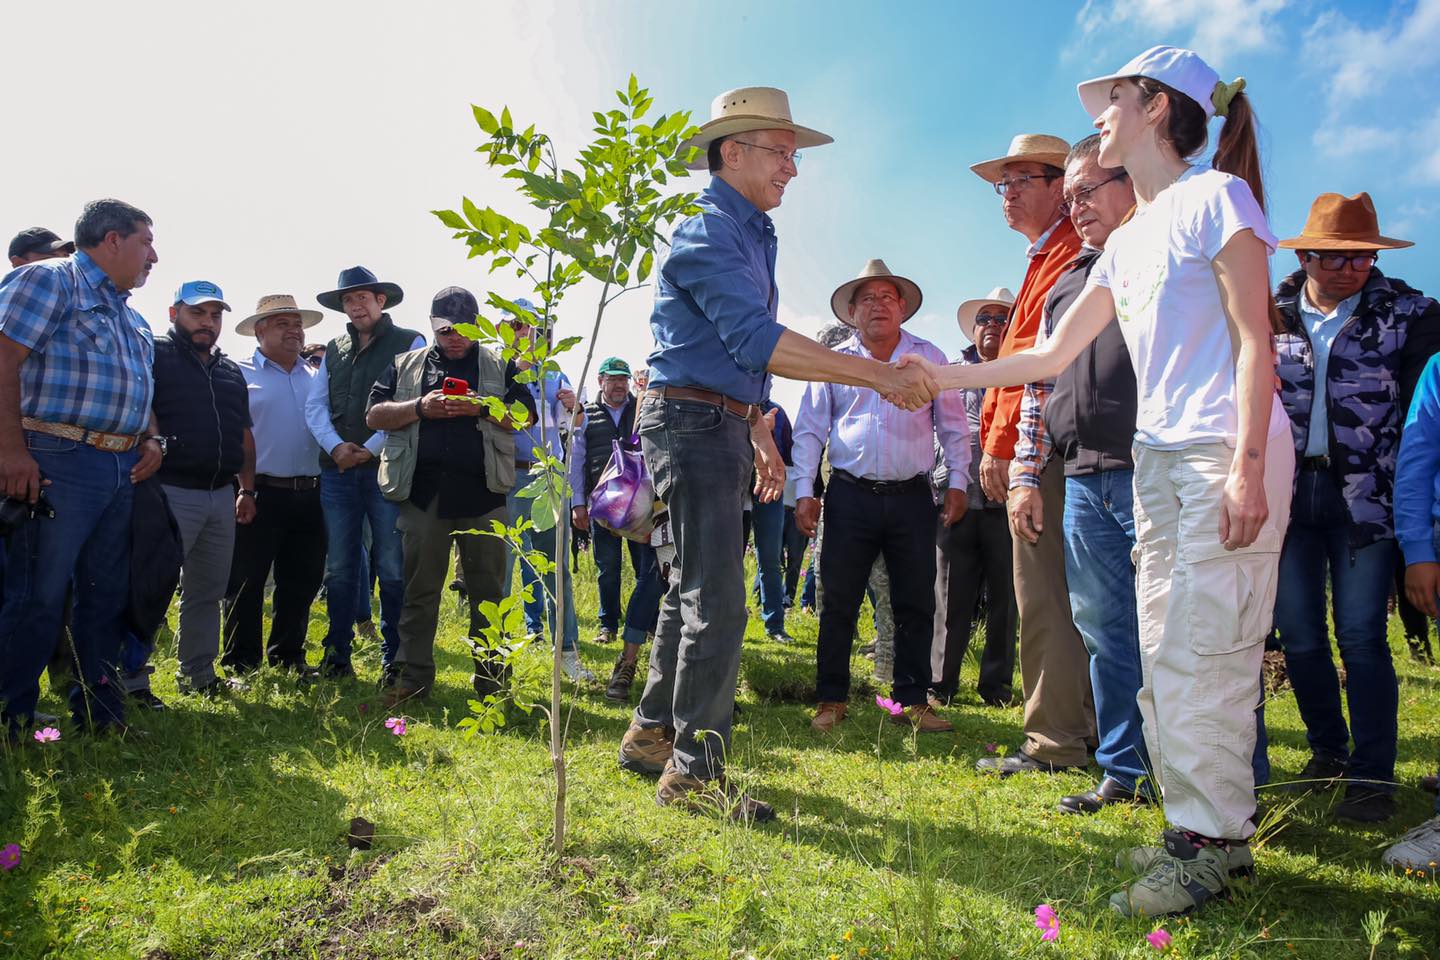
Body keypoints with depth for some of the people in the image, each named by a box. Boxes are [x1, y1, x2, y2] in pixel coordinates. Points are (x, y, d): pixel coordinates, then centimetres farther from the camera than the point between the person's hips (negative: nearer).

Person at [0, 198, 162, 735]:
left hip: (122, 470, 8)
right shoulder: (49, 281, -3)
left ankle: (98, 712, 21)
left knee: (108, 594, 11)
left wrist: (151, 439, 10)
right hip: (58, 462, -8)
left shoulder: (130, 315, 22)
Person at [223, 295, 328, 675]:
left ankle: (288, 656, 26)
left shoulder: (316, 377, 14)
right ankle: (240, 665, 13)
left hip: (308, 496, 5)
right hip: (260, 494, -5)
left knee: (301, 581, 12)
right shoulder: (240, 374, 0)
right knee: (246, 583, 2)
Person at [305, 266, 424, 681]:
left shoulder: (409, 343, 3)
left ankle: (394, 659, 6)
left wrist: (371, 448, -11)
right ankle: (336, 655, 16)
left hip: (387, 469, -4)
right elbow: (315, 405, 12)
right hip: (338, 471, 5)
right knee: (339, 567, 7)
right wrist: (335, 445, -6)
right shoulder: (334, 349, 18)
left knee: (393, 567, -2)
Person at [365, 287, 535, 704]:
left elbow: (525, 417, 5)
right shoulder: (404, 365, 16)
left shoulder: (499, 366, 14)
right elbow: (374, 415, 8)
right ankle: (413, 675, 12)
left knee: (487, 587, 3)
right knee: (419, 587, 4)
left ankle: (490, 675, 13)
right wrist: (420, 407, -8)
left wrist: (482, 408, -11)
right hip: (422, 492, 1)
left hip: (481, 491, 0)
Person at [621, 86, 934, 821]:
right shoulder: (708, 230, -13)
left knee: (694, 590, 14)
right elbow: (757, 340, -27)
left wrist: (758, 435, 23)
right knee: (717, 602, -10)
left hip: (721, 426, 10)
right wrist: (879, 374, -29)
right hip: (691, 421, -10)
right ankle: (693, 768, -1)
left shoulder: (750, 233, 19)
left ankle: (652, 734, 25)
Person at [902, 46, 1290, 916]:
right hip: (1157, 460, 8)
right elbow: (1054, 355, 21)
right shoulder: (1125, 243, 18)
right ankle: (1209, 828, 20)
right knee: (1167, 659, 9)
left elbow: (1253, 342, -10)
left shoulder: (1216, 195, -3)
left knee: (1200, 655, -7)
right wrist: (949, 376, 18)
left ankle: (1209, 843, 5)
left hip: (1229, 455, -8)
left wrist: (1247, 467, -17)